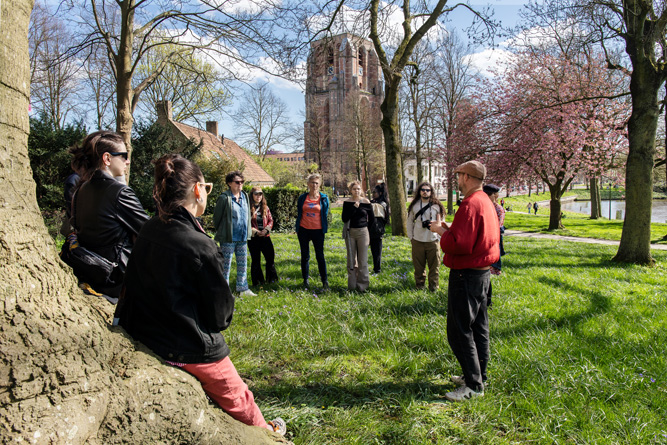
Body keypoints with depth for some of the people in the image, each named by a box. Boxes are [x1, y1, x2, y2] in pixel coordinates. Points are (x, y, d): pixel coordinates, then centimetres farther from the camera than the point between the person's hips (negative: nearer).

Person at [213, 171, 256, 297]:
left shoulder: (245, 196, 7)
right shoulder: (224, 198, -13)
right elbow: (216, 218, -6)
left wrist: (248, 232, 13)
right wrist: (221, 232, 3)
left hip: (243, 237, 6)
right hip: (228, 238, -6)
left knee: (243, 263, 13)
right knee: (226, 264, 5)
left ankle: (243, 289, 24)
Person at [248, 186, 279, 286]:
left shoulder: (265, 207, 10)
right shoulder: (248, 208, -6)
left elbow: (271, 220, 11)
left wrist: (266, 229, -7)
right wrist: (255, 232, -15)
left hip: (265, 237, 4)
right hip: (253, 238, -4)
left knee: (270, 257, 3)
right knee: (256, 260, 6)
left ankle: (271, 278, 18)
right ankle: (258, 281, 17)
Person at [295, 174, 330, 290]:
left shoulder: (324, 198, 1)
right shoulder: (302, 198, 5)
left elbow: (325, 214, 8)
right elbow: (298, 213, 13)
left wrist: (324, 229, 6)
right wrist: (297, 229, 11)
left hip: (317, 231, -2)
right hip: (304, 230, 2)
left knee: (320, 256, 0)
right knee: (305, 256, 9)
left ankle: (325, 281, 7)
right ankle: (305, 280, 19)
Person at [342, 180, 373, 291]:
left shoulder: (366, 202, 0)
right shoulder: (347, 202, 1)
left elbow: (371, 218, 10)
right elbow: (344, 219, -10)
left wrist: (364, 227, 11)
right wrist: (354, 207, -16)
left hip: (362, 232, -1)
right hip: (350, 232, 1)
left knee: (363, 260, -2)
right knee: (351, 260, 7)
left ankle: (362, 285, 7)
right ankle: (352, 285, 15)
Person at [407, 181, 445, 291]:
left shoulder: (436, 206, 2)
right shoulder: (414, 205, 7)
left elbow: (441, 222, 7)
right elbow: (410, 222, 13)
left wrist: (439, 236, 0)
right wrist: (410, 237, 9)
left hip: (433, 241, -1)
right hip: (417, 241, 1)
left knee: (434, 265, 2)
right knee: (418, 265, 8)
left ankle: (433, 286, 15)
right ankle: (420, 284, 24)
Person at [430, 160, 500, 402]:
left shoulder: (470, 204, -21)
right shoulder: (486, 202, 12)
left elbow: (460, 245, -27)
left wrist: (442, 231, -10)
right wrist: (451, 228, 11)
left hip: (467, 275, -10)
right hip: (483, 272, 11)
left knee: (460, 331, -3)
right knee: (478, 327, 17)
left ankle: (473, 385, 3)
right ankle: (477, 375, 29)